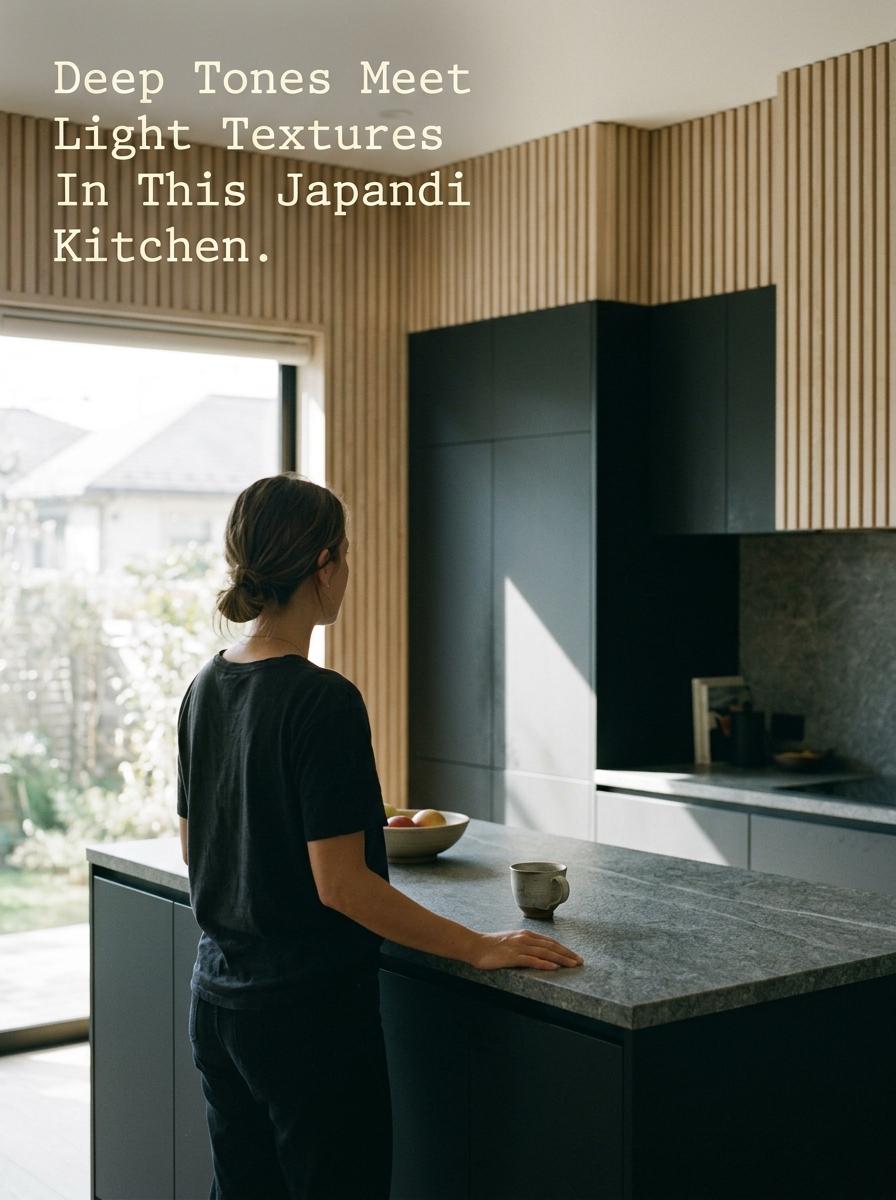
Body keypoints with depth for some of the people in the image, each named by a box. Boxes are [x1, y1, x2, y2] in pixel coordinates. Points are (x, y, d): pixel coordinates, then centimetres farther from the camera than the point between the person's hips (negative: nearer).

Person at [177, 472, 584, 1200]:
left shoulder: (207, 687, 4)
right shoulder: (322, 701, -20)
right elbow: (341, 883, -21)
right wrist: (478, 948, -15)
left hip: (218, 994, 8)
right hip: (307, 1004, -8)